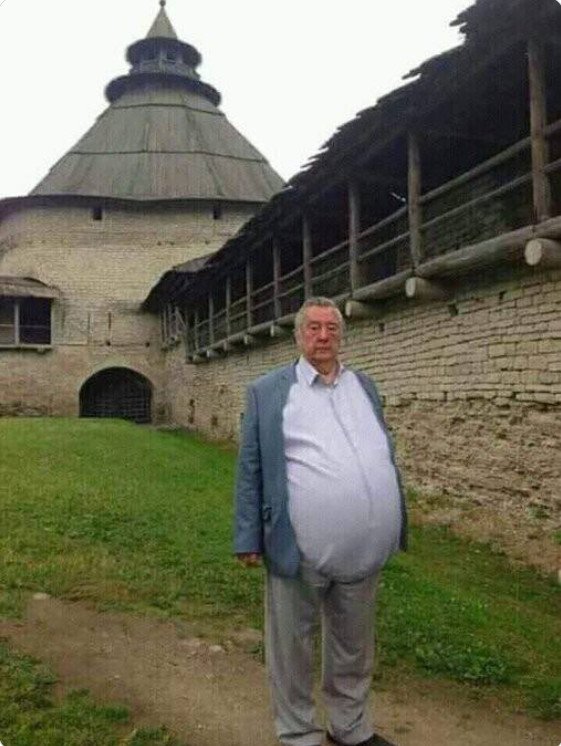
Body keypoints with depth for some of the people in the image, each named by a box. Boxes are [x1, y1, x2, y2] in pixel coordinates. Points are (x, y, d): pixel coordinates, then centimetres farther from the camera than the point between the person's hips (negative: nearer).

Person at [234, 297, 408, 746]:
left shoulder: (365, 386, 12)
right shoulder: (267, 392, -1)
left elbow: (385, 456, 15)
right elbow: (251, 469, -3)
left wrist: (395, 527, 13)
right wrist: (249, 538, -6)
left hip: (364, 549, 4)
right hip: (301, 549, -4)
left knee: (354, 645, 20)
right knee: (291, 646, 12)